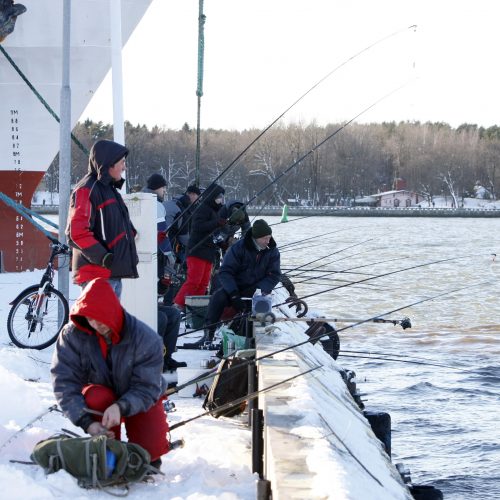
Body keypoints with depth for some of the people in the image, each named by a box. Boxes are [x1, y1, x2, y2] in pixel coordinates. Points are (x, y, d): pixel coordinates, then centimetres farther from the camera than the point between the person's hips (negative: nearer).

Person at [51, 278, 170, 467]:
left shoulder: (146, 338, -27)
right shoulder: (72, 335, -24)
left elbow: (147, 388, -28)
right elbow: (64, 384, -28)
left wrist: (121, 407, -48)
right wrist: (86, 422, -40)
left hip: (139, 400, -1)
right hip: (101, 393, 1)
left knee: (151, 447, -24)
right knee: (97, 397, -36)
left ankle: (150, 460, 16)